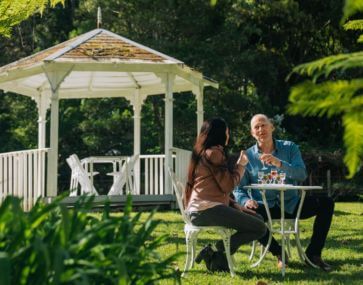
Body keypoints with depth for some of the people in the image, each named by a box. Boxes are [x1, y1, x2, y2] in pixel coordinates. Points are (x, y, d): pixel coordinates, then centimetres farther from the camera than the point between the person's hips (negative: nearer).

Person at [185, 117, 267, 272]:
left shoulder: (203, 152, 23)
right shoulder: (214, 152, -9)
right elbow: (227, 186, -13)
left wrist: (234, 204, 13)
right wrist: (240, 165, 2)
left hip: (201, 209, 11)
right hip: (207, 209, -11)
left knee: (257, 219, 13)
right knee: (260, 228, -12)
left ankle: (219, 259, 4)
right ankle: (214, 250, -9)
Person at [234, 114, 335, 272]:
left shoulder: (289, 148, 4)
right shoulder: (248, 156, 3)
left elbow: (302, 175, -12)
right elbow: (238, 189, 1)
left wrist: (279, 164, -29)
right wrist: (246, 201, -22)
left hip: (291, 204, 2)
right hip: (265, 207, -1)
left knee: (326, 203, -18)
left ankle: (313, 253, -5)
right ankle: (278, 253, -11)